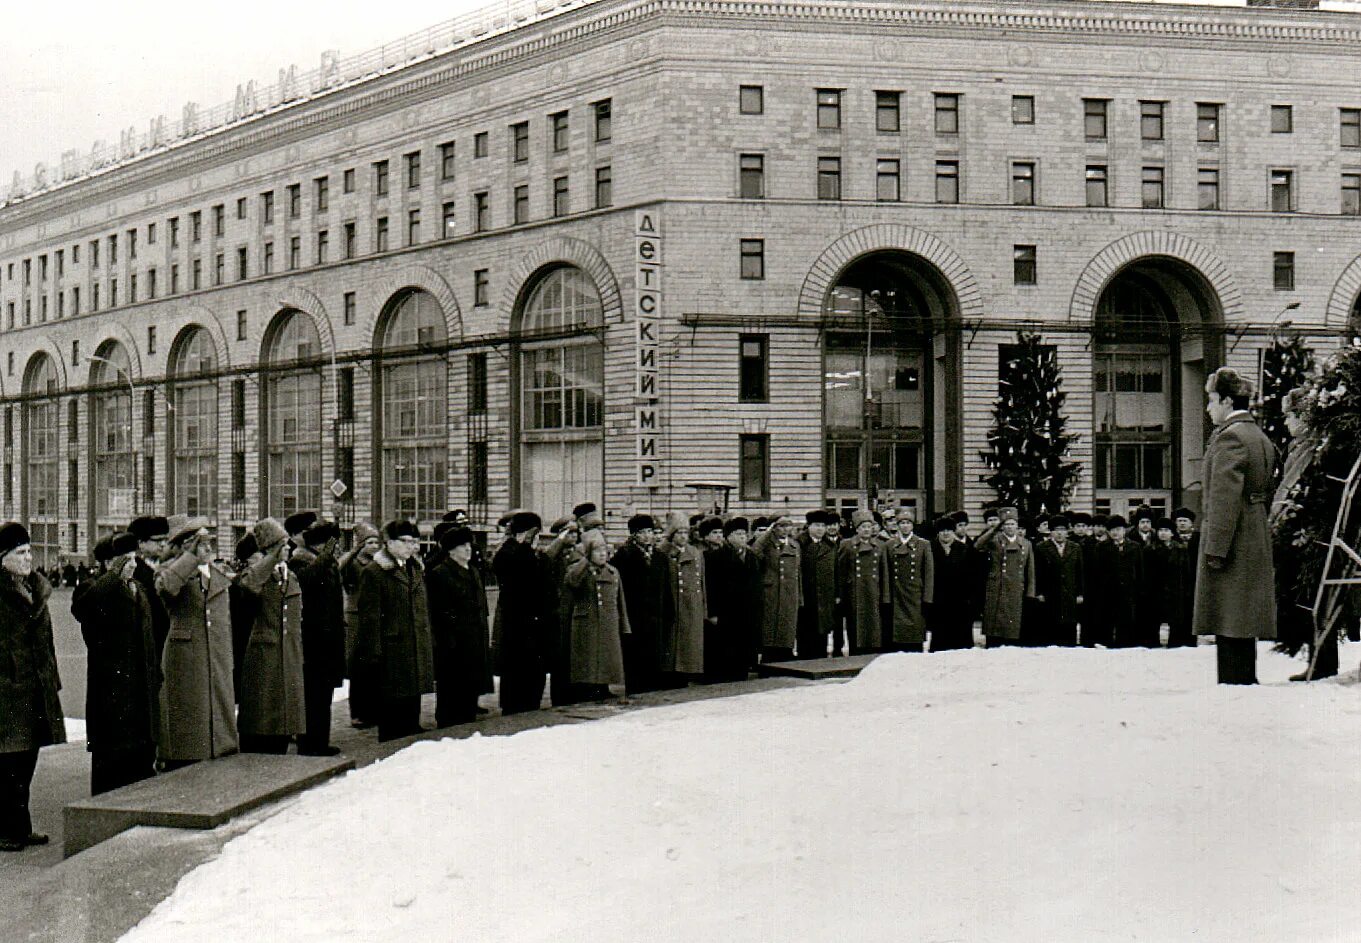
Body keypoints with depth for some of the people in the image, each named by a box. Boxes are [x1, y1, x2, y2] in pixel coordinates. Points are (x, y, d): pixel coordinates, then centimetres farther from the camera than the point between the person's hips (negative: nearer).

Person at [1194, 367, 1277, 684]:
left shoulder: (1229, 437, -14)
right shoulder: (1260, 437, 16)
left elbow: (1225, 498, -20)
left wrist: (1214, 548, -20)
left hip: (1233, 544, -10)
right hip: (1257, 543, 10)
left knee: (1230, 628, -7)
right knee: (1243, 630, 14)